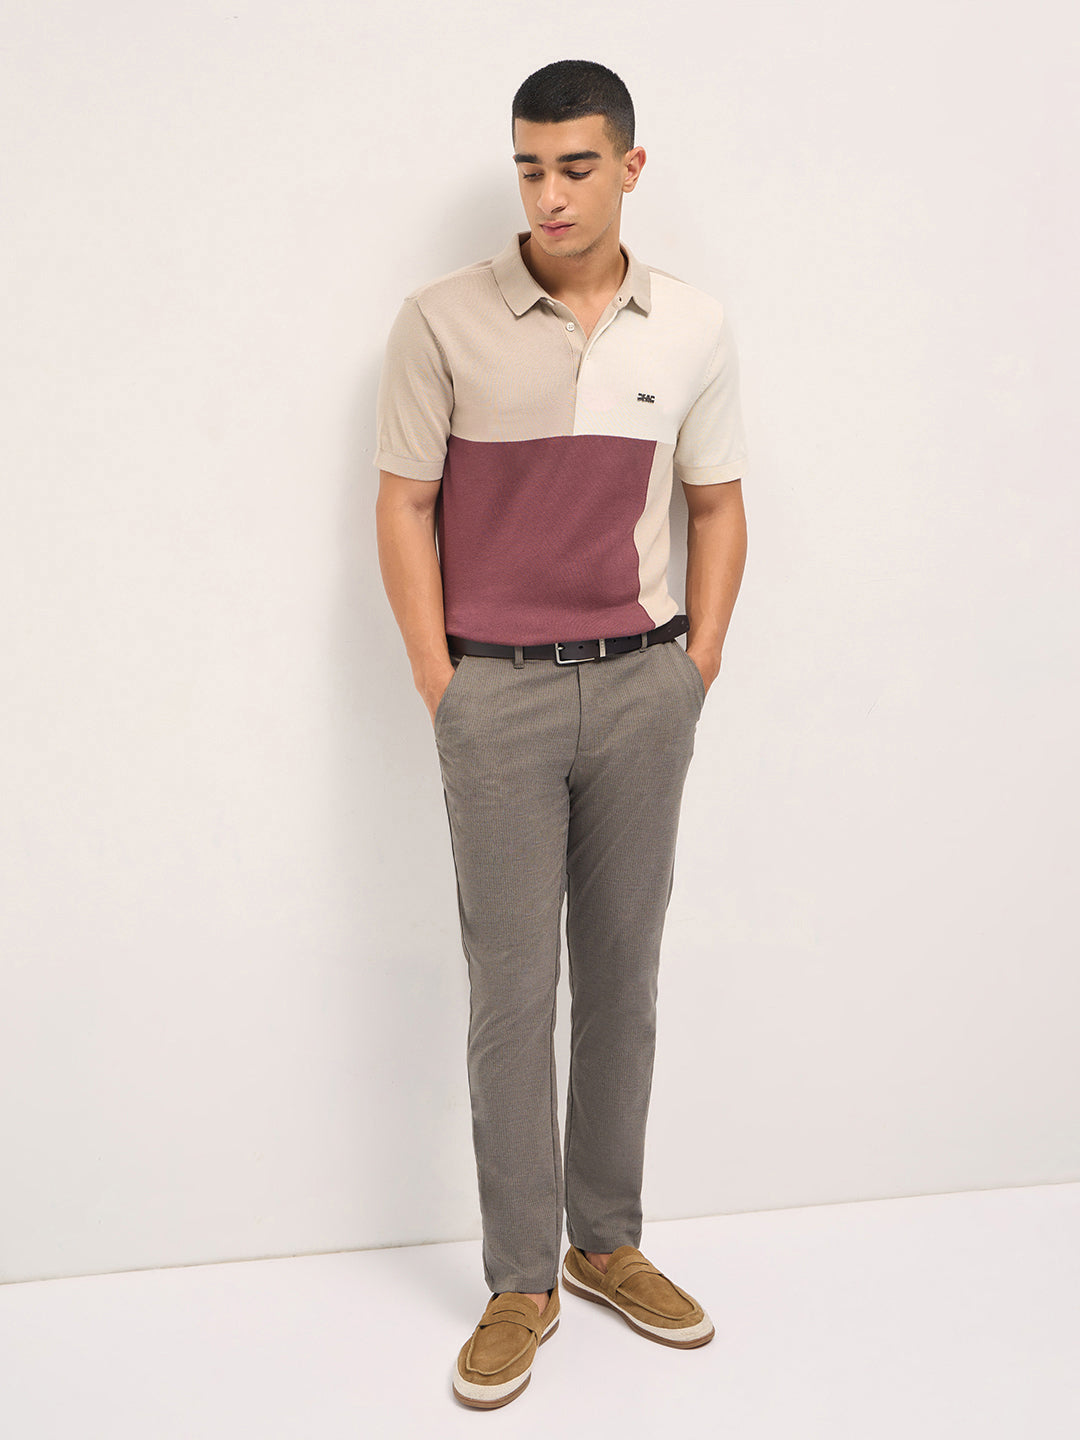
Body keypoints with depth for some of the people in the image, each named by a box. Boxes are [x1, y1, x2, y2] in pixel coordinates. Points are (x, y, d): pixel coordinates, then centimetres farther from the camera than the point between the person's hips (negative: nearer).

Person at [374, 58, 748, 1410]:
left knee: (623, 978, 11)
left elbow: (716, 504, 12)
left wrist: (699, 661, 4)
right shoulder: (442, 321, -4)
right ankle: (520, 1284, 17)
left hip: (642, 687, 3)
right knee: (510, 994, 2)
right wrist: (441, 689, -5)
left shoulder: (695, 329, 3)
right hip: (500, 691, -2)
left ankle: (608, 1242, 28)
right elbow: (405, 505, -1)